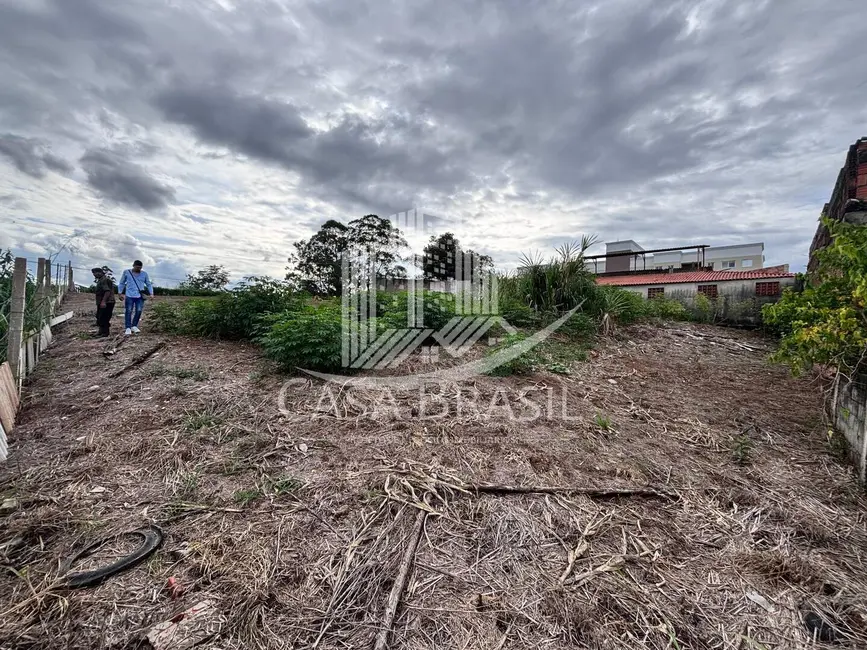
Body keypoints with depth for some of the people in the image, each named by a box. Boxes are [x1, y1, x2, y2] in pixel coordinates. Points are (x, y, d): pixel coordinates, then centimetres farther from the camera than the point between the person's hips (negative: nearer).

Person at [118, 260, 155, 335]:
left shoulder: (144, 274, 8)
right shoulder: (126, 272, 5)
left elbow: (149, 284, 13)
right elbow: (122, 283, 12)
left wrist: (151, 293, 2)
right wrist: (120, 293, 5)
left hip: (140, 296, 1)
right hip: (129, 296, -1)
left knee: (139, 311, -1)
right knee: (128, 312, -3)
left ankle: (134, 326, 14)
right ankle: (128, 328, 1)